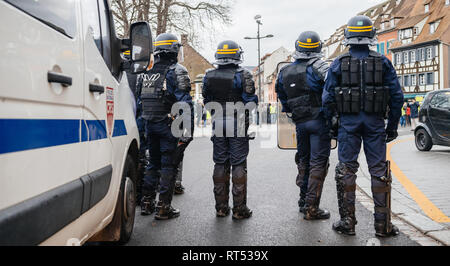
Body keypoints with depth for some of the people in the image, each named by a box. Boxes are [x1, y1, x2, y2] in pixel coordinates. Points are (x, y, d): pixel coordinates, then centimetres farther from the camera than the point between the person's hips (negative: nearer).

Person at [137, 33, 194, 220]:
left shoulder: (146, 72, 11)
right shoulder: (177, 71, -7)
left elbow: (140, 100, 12)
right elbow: (185, 103, -14)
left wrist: (145, 125, 16)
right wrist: (189, 130, -13)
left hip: (149, 124, 6)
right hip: (168, 125, -6)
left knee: (153, 162, 17)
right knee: (168, 165, 1)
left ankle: (147, 203, 21)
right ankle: (164, 207, 3)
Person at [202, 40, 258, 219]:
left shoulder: (209, 76, 3)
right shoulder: (243, 75, -10)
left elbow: (207, 102, 8)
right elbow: (251, 101, -12)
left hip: (218, 124, 4)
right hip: (238, 125, -3)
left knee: (220, 164, 11)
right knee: (238, 165, 2)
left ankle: (221, 207, 17)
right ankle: (239, 208, 6)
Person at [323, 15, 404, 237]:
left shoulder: (338, 63, 0)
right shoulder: (382, 62, 3)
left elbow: (327, 98, -2)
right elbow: (397, 96, 1)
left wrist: (333, 123, 9)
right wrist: (392, 125, 9)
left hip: (348, 121, 0)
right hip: (375, 122, 1)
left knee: (346, 169, 6)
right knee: (379, 170, 6)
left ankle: (347, 222, 10)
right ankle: (383, 224, 10)